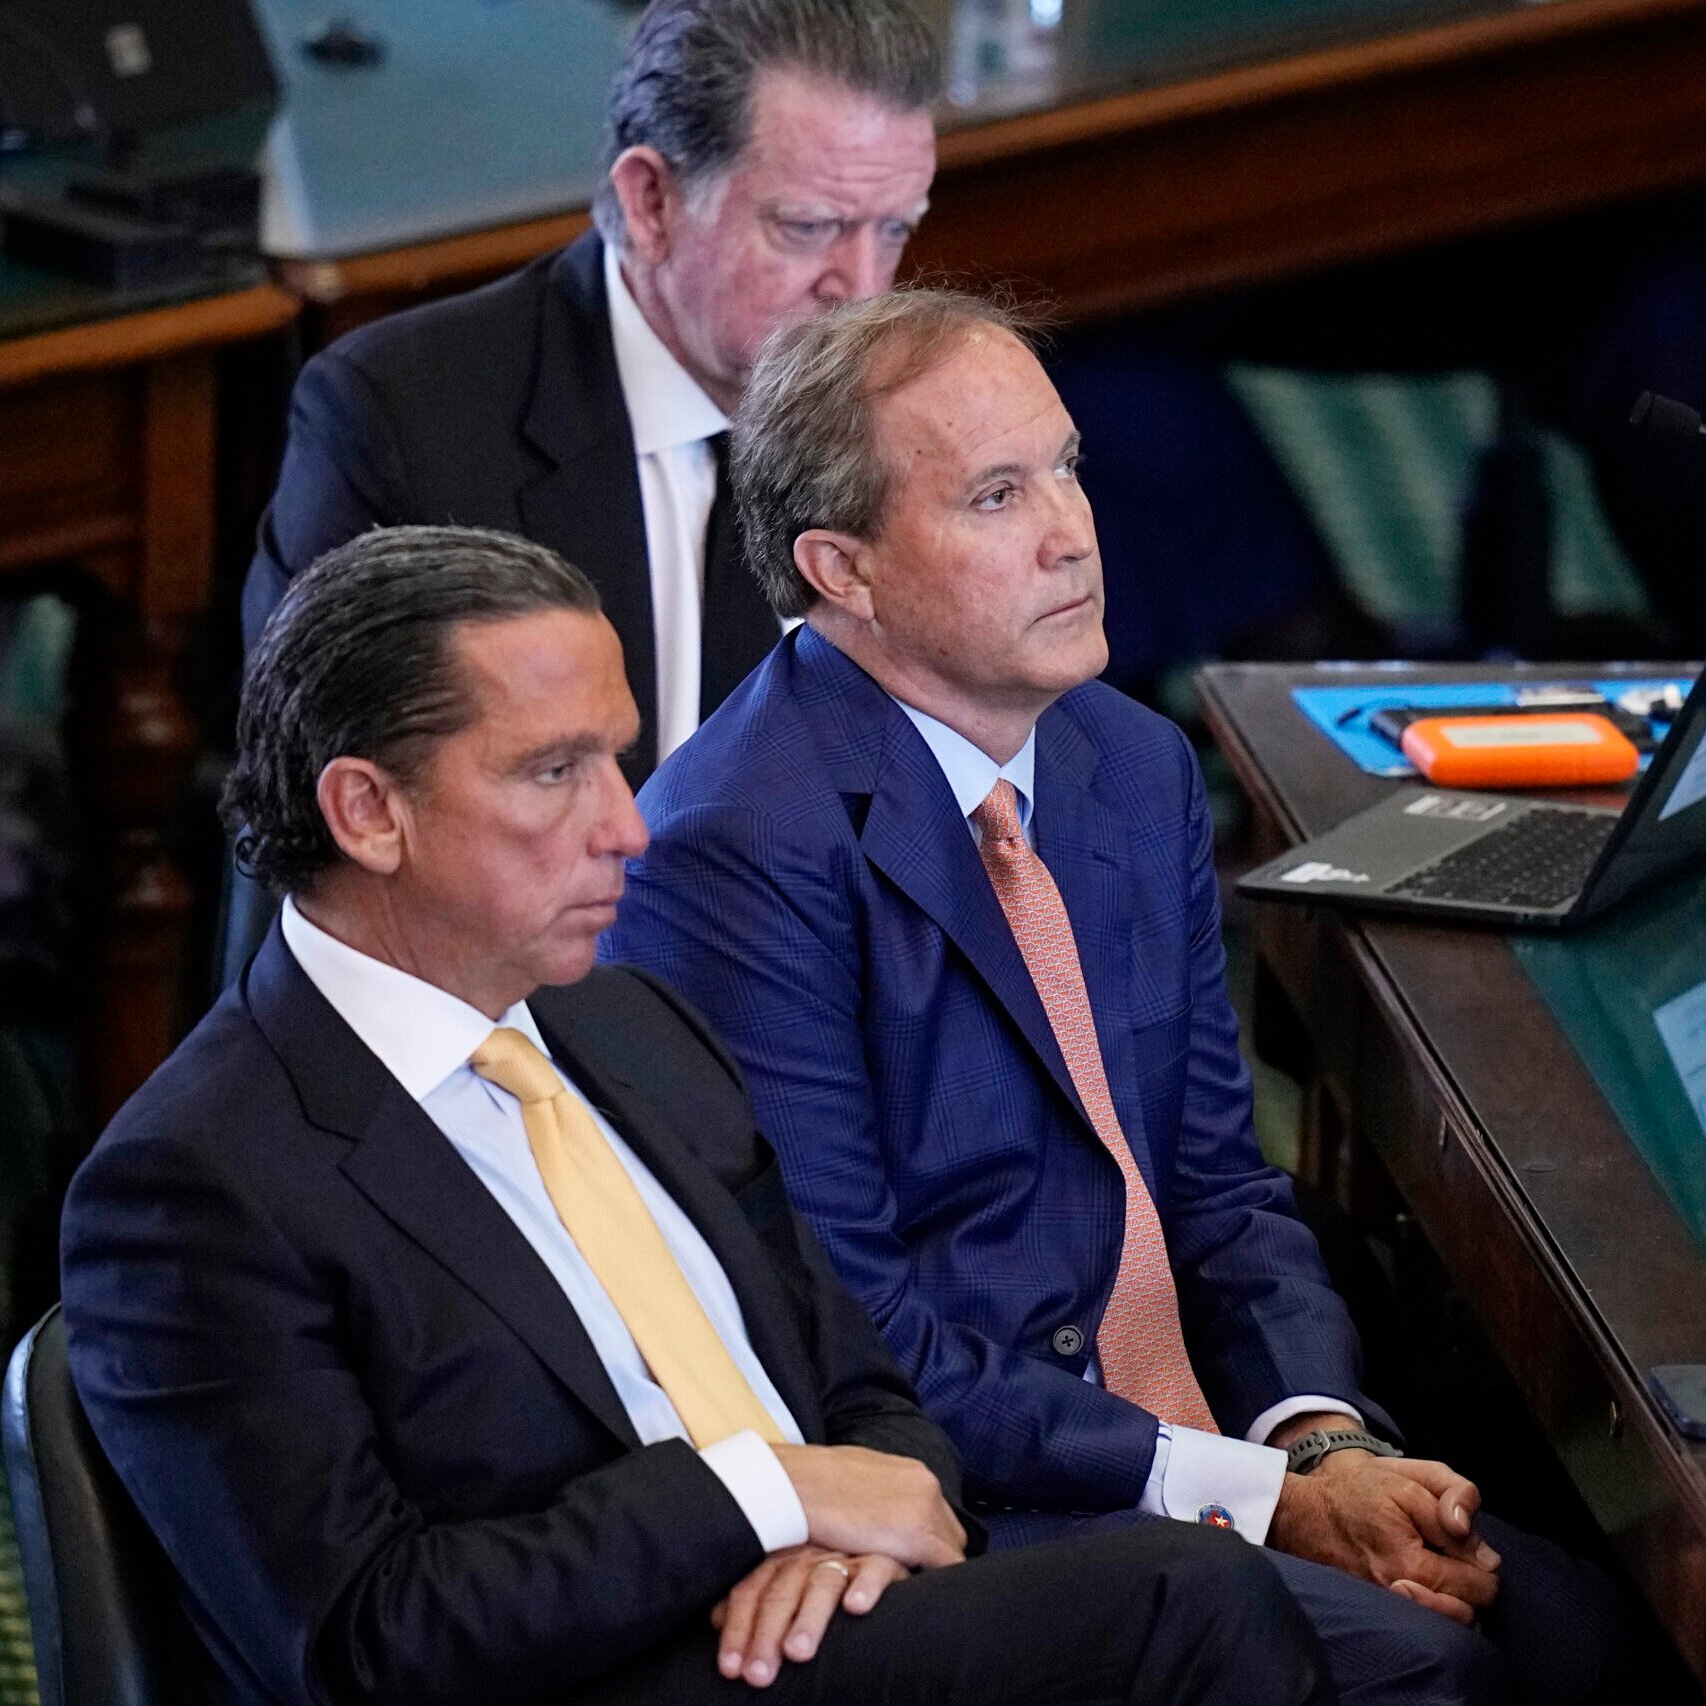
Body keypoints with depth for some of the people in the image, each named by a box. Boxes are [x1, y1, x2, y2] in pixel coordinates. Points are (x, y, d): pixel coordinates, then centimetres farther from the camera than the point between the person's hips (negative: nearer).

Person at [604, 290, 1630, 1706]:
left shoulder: (1141, 768, 11)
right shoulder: (739, 855, -14)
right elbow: (846, 1338, -16)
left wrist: (1326, 1438, -5)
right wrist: (1255, 1496, -16)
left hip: (1204, 1441, 7)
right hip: (959, 1508, -7)